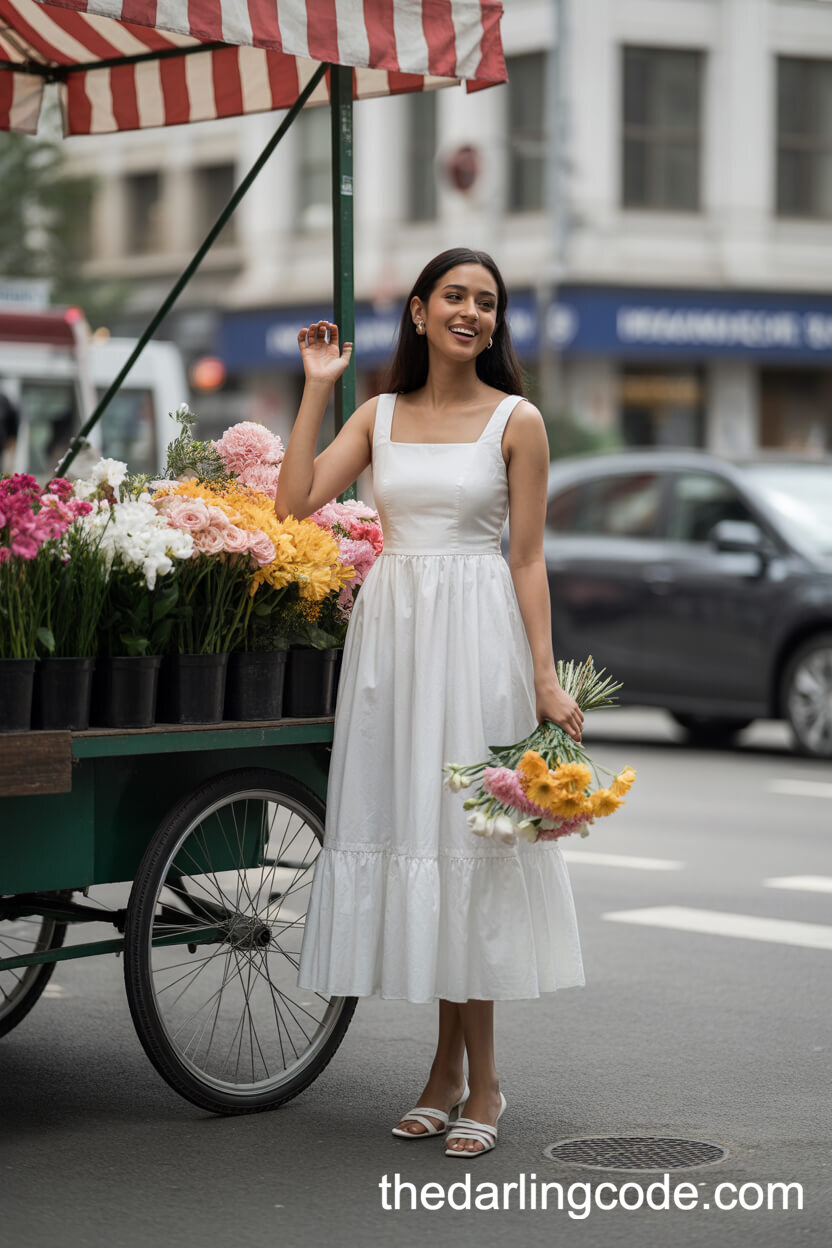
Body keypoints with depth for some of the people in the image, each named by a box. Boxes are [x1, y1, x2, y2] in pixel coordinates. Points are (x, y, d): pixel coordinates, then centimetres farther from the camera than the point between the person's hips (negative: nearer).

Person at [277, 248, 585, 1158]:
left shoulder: (516, 421, 1)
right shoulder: (379, 415, 10)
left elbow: (528, 559, -1)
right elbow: (295, 501, -2)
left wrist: (545, 680, -7)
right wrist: (316, 390, -1)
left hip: (476, 637, -4)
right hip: (391, 631, 4)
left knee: (466, 836, -4)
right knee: (409, 830, 5)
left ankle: (480, 1081, 4)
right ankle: (451, 1065, 15)